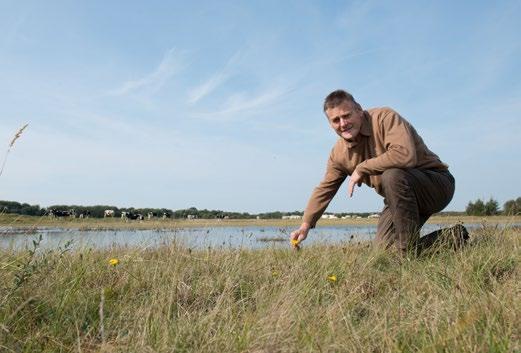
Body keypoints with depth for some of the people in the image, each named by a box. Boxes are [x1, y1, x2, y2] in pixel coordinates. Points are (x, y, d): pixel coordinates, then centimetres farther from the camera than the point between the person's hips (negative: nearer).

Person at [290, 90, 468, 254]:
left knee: (392, 176, -37)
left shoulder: (385, 117, -21)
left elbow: (405, 155, -38)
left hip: (436, 182, -7)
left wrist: (362, 168, -26)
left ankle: (411, 252, -25)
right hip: (401, 195, 7)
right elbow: (324, 189, 9)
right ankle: (449, 237, 13)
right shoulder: (338, 153, 0)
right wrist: (305, 225, 2)